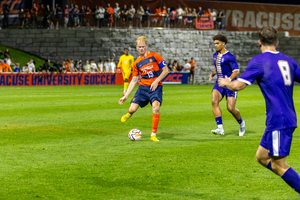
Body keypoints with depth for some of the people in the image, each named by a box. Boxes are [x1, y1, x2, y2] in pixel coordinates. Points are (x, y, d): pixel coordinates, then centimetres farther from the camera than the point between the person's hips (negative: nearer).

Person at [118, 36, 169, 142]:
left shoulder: (154, 56, 0)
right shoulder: (137, 63, 10)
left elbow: (165, 70, 0)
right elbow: (134, 80, 15)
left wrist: (156, 81, -13)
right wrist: (126, 96, 11)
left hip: (156, 87, -3)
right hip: (143, 87, 3)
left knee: (156, 108, -25)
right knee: (132, 108, -9)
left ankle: (153, 135, -14)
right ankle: (129, 114, 32)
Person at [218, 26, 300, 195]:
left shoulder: (259, 61, -7)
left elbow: (238, 85, -9)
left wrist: (226, 82, 13)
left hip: (278, 120, -8)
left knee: (278, 164, -5)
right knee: (262, 157, 16)